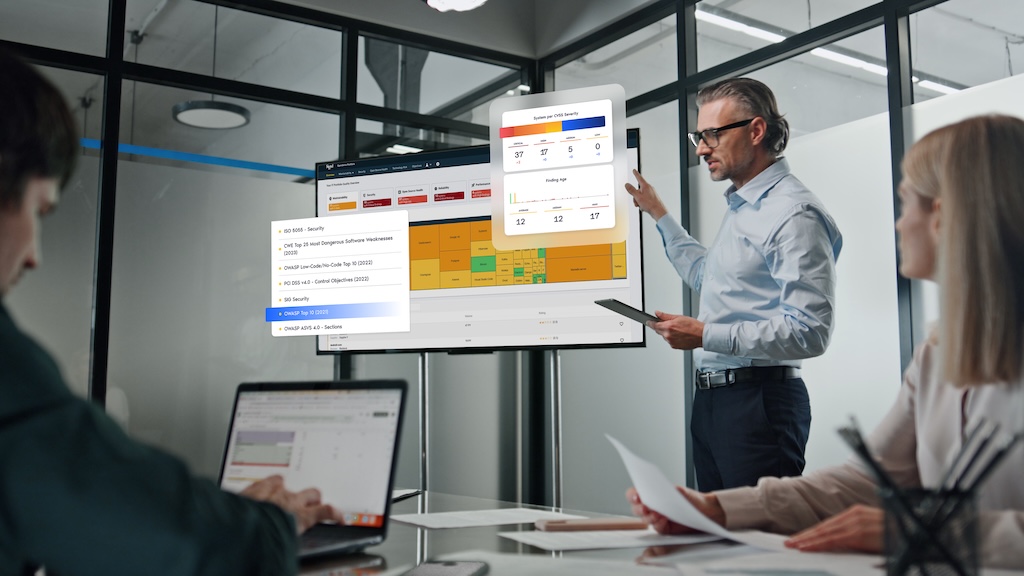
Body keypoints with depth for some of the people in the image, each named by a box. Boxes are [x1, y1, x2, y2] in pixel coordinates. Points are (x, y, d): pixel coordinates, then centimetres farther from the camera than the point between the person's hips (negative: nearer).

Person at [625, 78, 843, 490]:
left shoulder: (793, 213, -14)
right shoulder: (740, 207, 18)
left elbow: (809, 332, -21)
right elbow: (705, 275, 36)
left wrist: (706, 334, -21)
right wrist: (658, 213, 37)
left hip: (759, 400, -10)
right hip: (711, 398, 10)